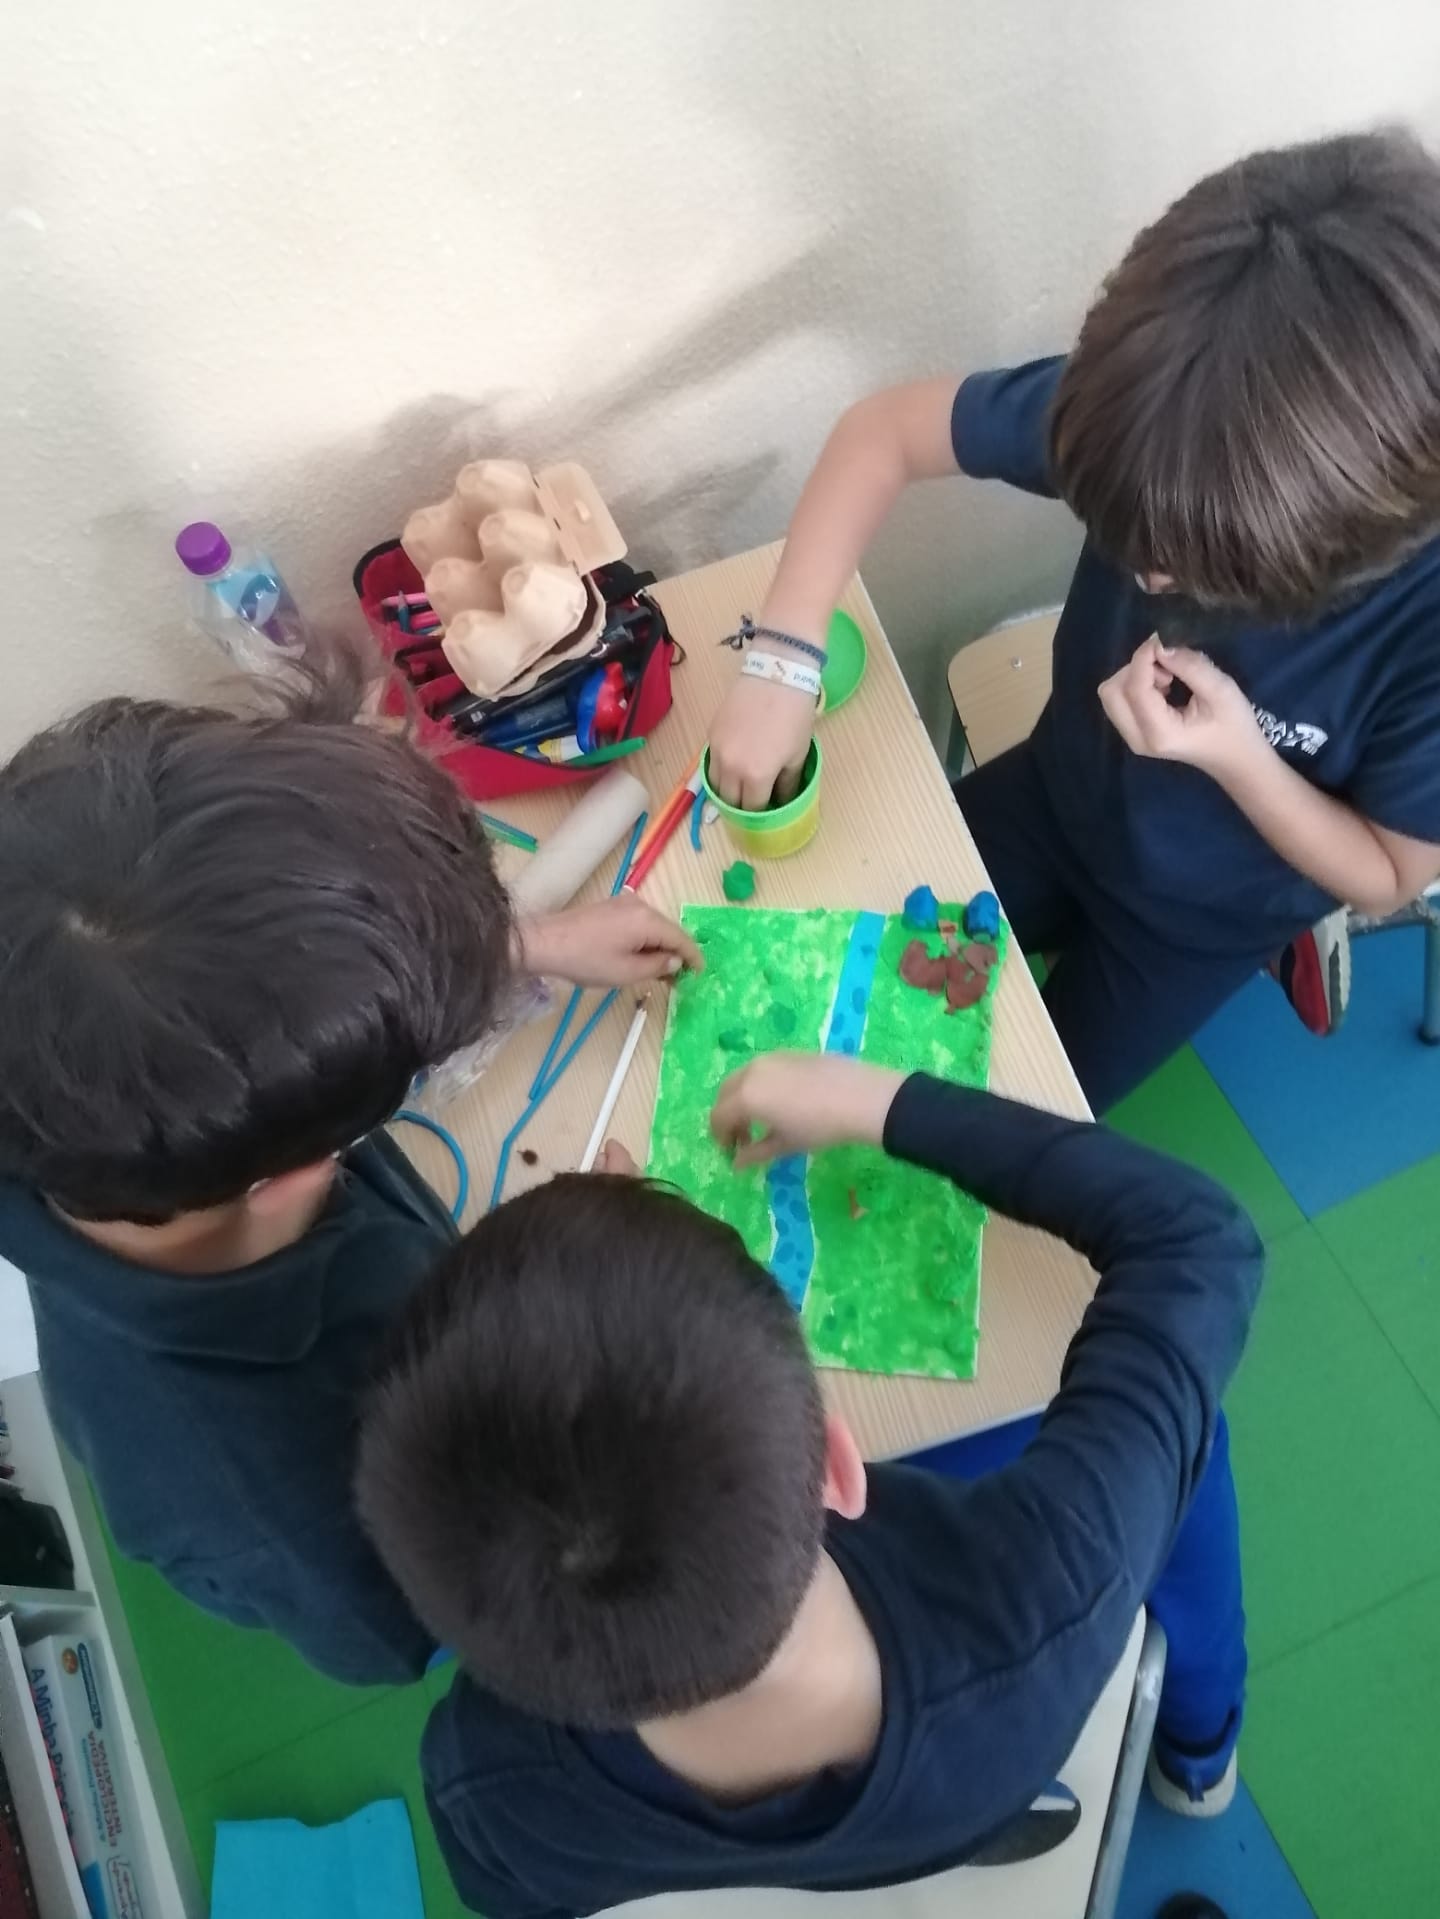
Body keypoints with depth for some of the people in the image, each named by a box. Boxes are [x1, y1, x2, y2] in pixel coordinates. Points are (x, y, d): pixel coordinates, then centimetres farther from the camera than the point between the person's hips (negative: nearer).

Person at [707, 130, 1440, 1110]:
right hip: (1061, 792, 3)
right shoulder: (1158, 411, -32)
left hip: (1205, 909, -3)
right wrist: (783, 658, -34)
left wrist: (1237, 759, -40)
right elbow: (888, 426, -22)